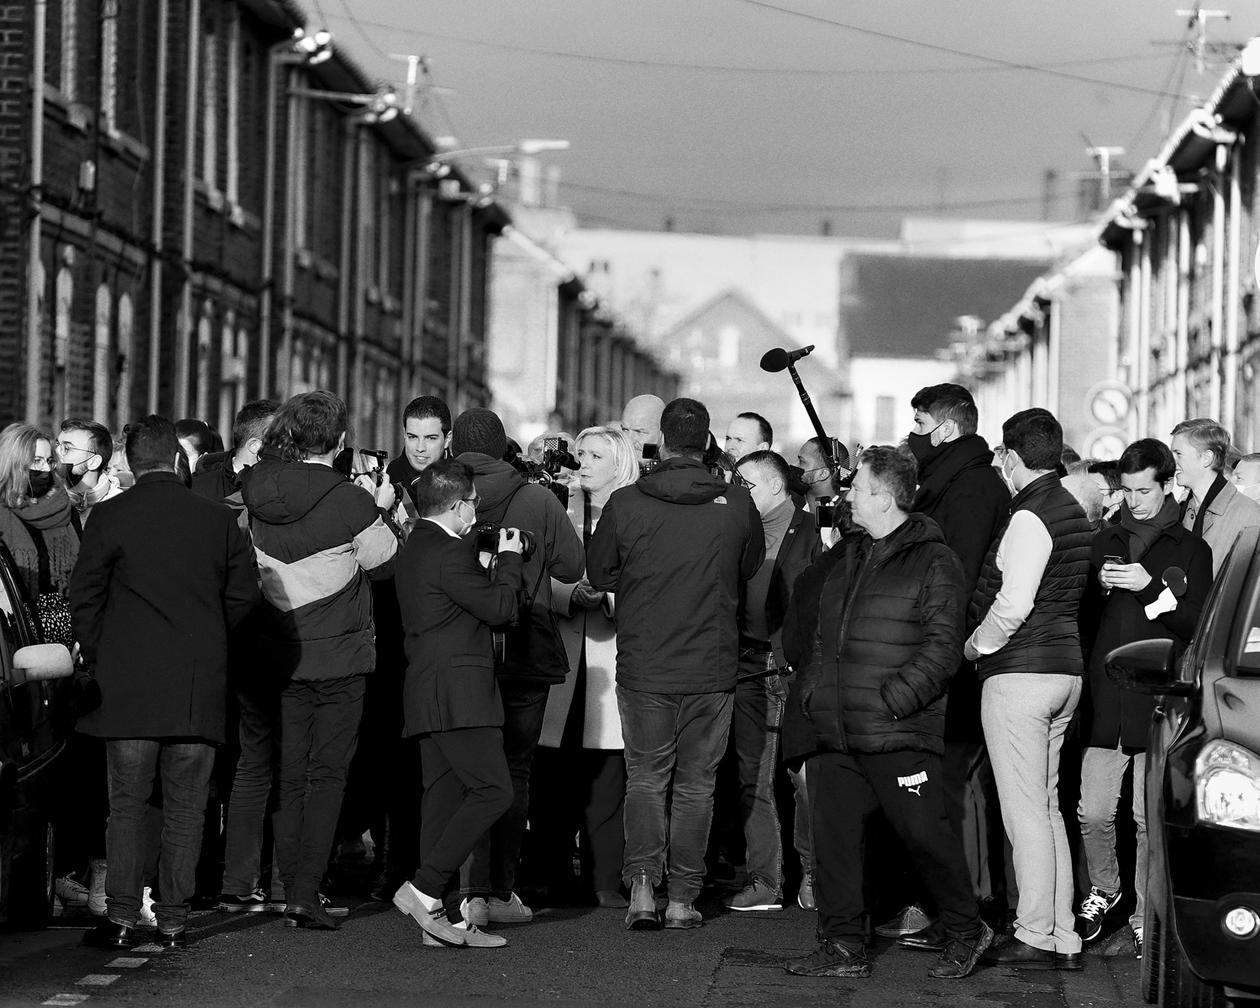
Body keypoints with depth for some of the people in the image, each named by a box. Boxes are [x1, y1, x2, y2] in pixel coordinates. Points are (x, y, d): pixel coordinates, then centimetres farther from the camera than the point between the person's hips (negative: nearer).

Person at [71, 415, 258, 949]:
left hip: (128, 684, -1)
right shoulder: (220, 521, 2)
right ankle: (173, 919, 7)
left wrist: (98, 657, 12)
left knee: (127, 802, 3)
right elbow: (244, 599, 5)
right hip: (201, 687, 1)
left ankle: (121, 919, 0)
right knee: (184, 807, 6)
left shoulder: (109, 517, -4)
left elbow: (84, 598, -1)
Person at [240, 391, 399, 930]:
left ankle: (290, 885, 12)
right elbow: (384, 561, -2)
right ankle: (307, 891, -6)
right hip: (339, 654, -4)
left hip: (280, 656, 4)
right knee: (328, 774, 2)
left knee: (288, 775, 12)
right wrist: (380, 507, 15)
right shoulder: (349, 500, -15)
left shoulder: (257, 494, -2)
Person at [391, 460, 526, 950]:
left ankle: (446, 917, 5)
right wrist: (509, 559, 5)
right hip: (458, 692, -10)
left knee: (444, 797, 7)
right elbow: (499, 607, -9)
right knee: (493, 790, -11)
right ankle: (426, 888, -15)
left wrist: (497, 563, 19)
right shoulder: (451, 552, -12)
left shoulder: (414, 550, 19)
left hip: (429, 695, 10)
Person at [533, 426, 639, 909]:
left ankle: (606, 879, -1)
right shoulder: (562, 514, 14)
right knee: (554, 775, 0)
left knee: (607, 776, -4)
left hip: (611, 656, -3)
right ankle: (552, 873, 7)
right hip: (560, 652, 3)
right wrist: (573, 595, -13)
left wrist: (606, 597, -19)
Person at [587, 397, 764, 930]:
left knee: (646, 777, 12)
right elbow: (751, 568, 10)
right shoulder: (737, 504, -7)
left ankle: (642, 888, -2)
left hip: (643, 666, 0)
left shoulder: (625, 503, -10)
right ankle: (683, 898, 11)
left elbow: (598, 574, 3)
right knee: (696, 783, 11)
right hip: (713, 667, 1)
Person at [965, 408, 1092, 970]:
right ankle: (1063, 939, 14)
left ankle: (1035, 938, -3)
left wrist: (975, 646, -5)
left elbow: (1013, 605, -21)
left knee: (1025, 810, -5)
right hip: (1064, 670, 9)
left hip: (1018, 672, -9)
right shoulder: (1071, 511, 13)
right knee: (1047, 807, 13)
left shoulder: (1030, 517, -15)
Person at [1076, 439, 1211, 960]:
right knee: (1093, 815, 1)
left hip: (1157, 703, -3)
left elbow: (1195, 625, -4)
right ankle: (1103, 888, 26)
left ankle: (1145, 917, 8)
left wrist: (1149, 586, -15)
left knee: (1150, 820, -2)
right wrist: (1101, 588, -2)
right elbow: (1081, 613, 19)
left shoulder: (1191, 549, 5)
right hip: (1104, 701, 3)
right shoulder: (1105, 542, 15)